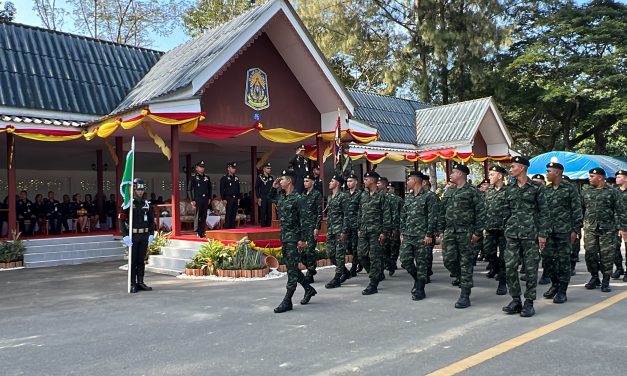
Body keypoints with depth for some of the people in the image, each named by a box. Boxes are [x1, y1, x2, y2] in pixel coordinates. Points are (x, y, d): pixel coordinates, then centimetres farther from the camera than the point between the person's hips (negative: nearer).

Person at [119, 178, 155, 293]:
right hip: (133, 236, -4)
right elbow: (122, 221, -8)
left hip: (144, 236, 4)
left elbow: (151, 221, 13)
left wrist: (151, 234, 4)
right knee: (133, 261, 2)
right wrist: (125, 236, -16)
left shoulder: (147, 204, 9)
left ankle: (140, 282, 18)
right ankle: (133, 284, 7)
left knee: (141, 260, 10)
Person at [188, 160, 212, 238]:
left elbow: (210, 188, 20)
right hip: (197, 200, -5)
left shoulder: (207, 177, 13)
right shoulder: (193, 177, -1)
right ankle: (197, 232, 2)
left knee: (204, 216, 6)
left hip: (205, 199, 5)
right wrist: (192, 200, -9)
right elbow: (189, 189, -4)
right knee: (197, 216, -5)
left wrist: (209, 198, 11)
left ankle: (202, 232, 12)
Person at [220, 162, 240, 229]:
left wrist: (238, 197, 12)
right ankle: (227, 228, -2)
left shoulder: (236, 178, 15)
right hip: (228, 199, -6)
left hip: (235, 199, 6)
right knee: (228, 214, -6)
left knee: (234, 214, 7)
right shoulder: (224, 178, -2)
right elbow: (222, 189, -6)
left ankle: (233, 227, 12)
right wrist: (223, 199, -13)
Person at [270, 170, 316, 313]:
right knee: (291, 266, 15)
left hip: (294, 236, -9)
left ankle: (287, 301, -1)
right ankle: (309, 289, 31)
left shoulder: (297, 198, -13)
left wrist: (302, 239, -18)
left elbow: (303, 219, -15)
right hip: (284, 235, 9)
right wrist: (274, 187, 12)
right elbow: (271, 197, 32)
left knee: (292, 268, -5)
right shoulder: (281, 196, 9)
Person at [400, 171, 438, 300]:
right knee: (405, 260, 1)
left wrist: (429, 235, -14)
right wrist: (402, 233, 10)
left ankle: (420, 290, 10)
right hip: (407, 236, 6)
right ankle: (418, 279, 26)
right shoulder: (407, 197, 14)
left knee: (421, 263, 0)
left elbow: (432, 217, -10)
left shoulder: (429, 196, -6)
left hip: (422, 236, -6)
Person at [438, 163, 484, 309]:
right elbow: (442, 211, 17)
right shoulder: (449, 191, 14)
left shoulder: (472, 191, -4)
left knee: (465, 263, -1)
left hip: (465, 231, -5)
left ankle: (465, 295, 4)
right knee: (448, 260, 2)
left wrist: (477, 232, -11)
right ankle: (459, 276, 33)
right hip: (449, 231, 5)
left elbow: (480, 212, -6)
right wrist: (440, 228, 12)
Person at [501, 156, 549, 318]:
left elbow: (543, 212, -2)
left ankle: (529, 302, 11)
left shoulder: (536, 187, -1)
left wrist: (542, 233, -7)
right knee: (510, 267, 0)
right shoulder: (510, 189, 11)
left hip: (530, 233, -4)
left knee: (531, 269, 1)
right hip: (512, 234, 4)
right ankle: (515, 300, 12)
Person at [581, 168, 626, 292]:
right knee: (590, 253, 2)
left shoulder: (612, 192, 1)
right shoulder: (586, 192, 10)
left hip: (607, 229, -3)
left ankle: (605, 282, 10)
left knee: (607, 255, 0)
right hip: (590, 229, 3)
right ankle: (594, 277, 19)